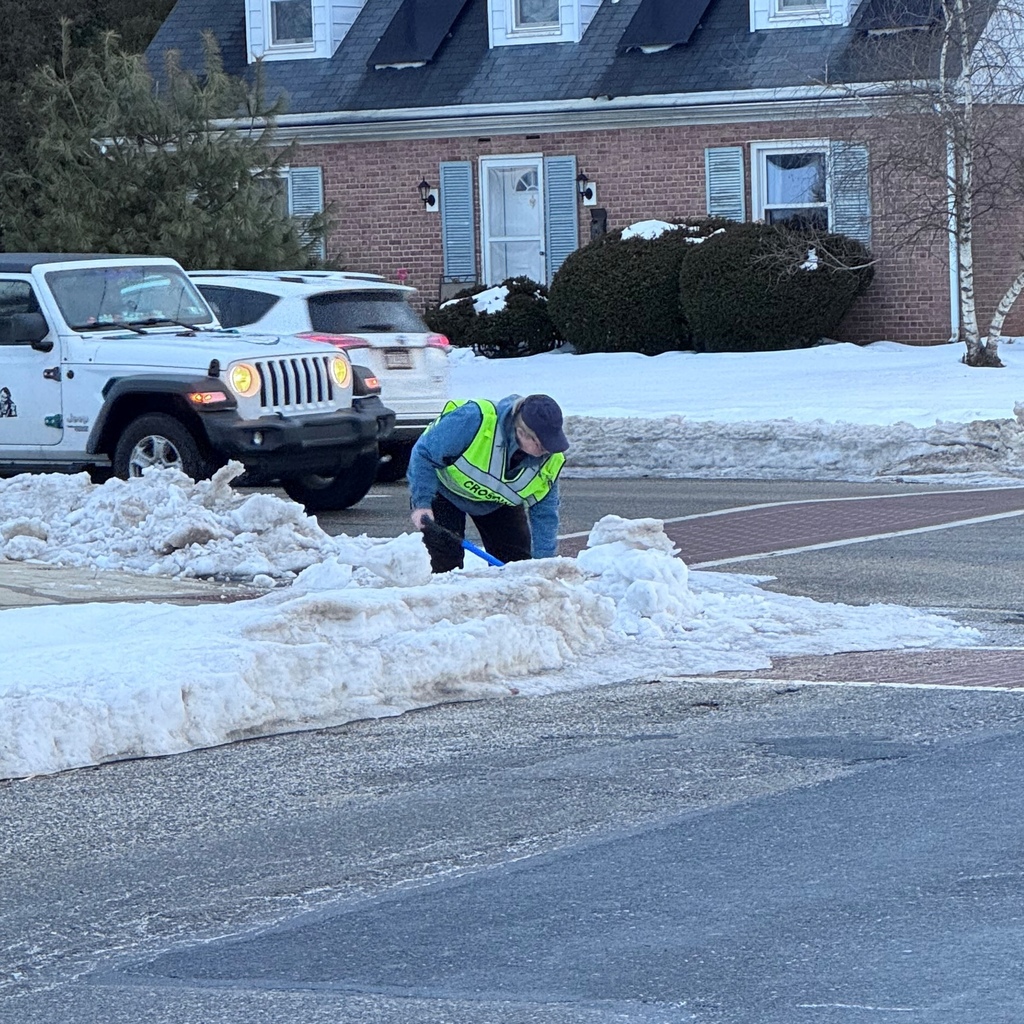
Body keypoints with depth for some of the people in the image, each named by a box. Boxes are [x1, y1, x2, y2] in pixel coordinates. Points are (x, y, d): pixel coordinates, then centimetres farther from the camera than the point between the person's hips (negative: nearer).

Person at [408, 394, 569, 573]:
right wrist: (421, 503, -35)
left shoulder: (551, 460, -25)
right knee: (446, 563, -18)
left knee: (518, 560, -1)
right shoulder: (474, 419, -42)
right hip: (444, 489, -4)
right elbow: (423, 454, -30)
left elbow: (544, 514, -11)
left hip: (498, 503, 4)